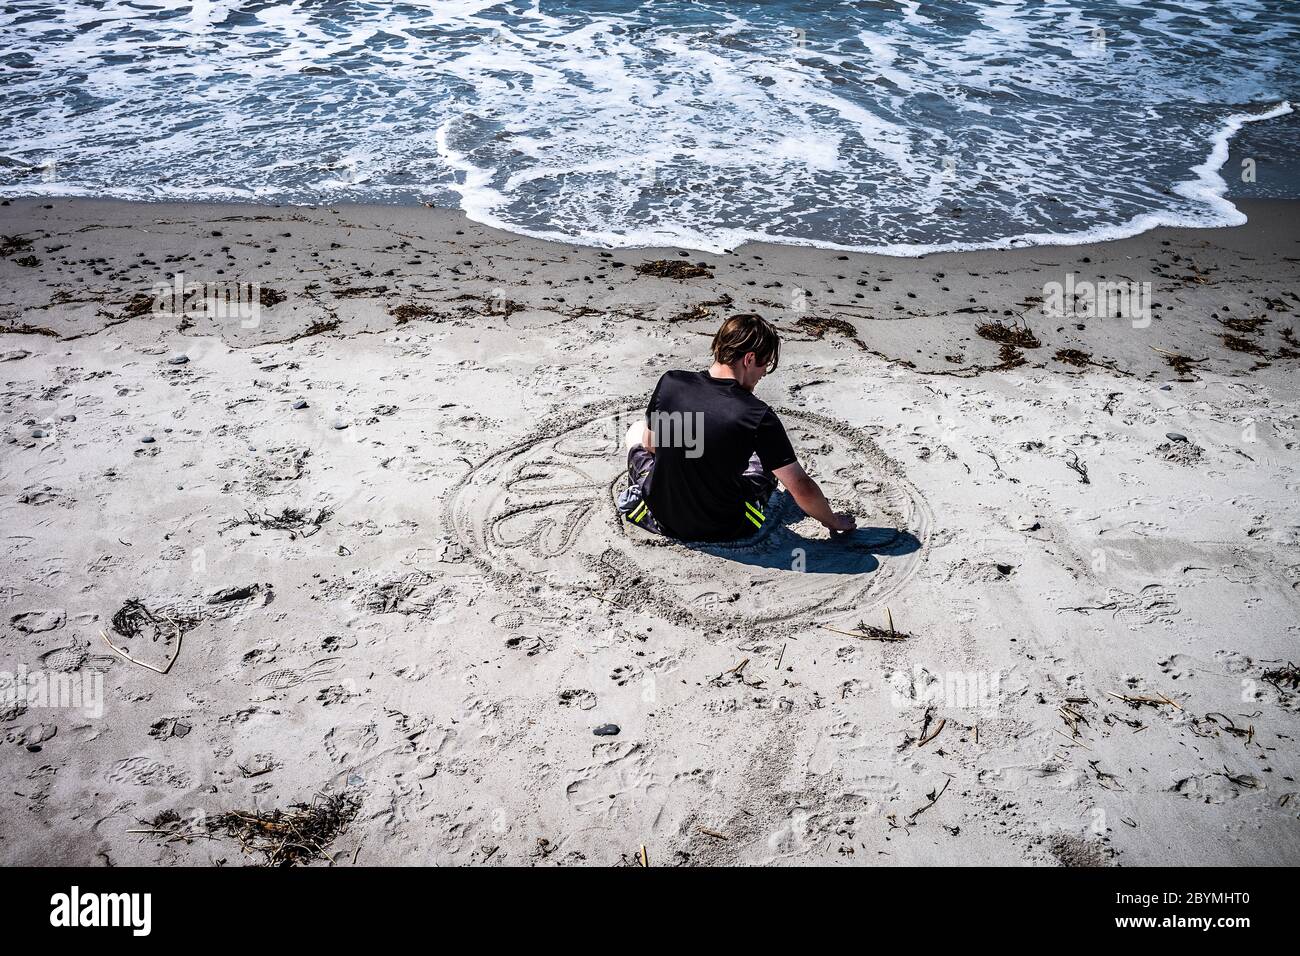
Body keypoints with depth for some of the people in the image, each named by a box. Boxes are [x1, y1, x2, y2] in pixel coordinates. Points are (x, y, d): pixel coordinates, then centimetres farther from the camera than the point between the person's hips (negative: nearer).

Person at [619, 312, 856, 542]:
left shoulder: (670, 383, -15)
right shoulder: (758, 417, -23)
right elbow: (801, 488, -17)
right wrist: (834, 522, 2)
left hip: (662, 518, 2)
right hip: (725, 530, -2)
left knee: (636, 429, 26)